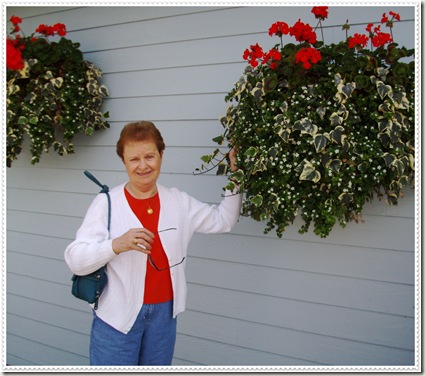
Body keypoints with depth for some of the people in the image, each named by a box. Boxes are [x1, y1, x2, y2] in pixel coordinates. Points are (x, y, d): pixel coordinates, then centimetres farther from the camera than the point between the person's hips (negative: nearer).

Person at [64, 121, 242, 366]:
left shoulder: (179, 201, 5)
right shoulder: (106, 203, -10)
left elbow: (224, 221, 11)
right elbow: (75, 260, -14)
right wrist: (116, 244, -30)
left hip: (163, 313, 4)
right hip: (117, 316, -4)